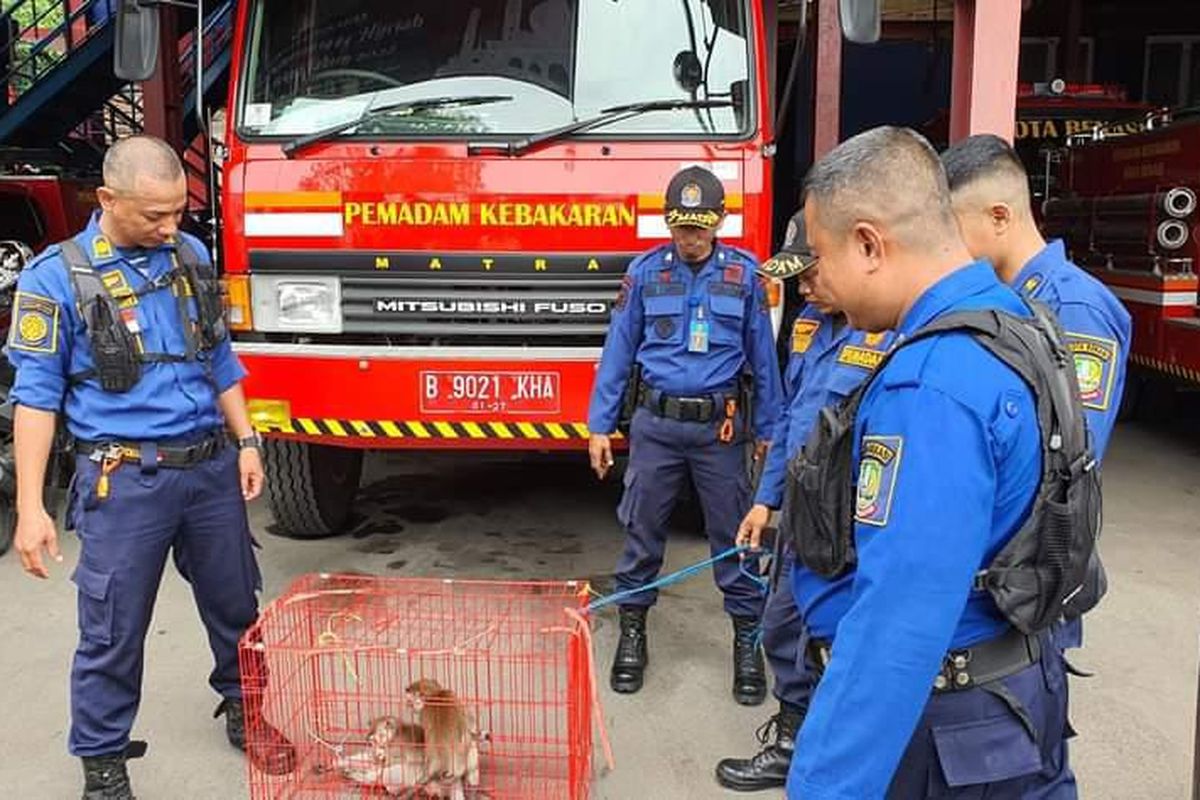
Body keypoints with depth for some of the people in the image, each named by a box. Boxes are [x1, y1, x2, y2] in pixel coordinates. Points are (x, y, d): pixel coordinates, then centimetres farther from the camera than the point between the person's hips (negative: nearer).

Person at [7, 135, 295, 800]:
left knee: (235, 604, 15)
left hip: (213, 468, 4)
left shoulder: (191, 255, 7)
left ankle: (243, 710, 38)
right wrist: (29, 508, -11)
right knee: (112, 632, 5)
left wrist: (246, 443, 10)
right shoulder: (56, 276, -7)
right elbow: (37, 394, -7)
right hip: (125, 479, -4)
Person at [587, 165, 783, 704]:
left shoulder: (744, 273, 1)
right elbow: (618, 350, 3)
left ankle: (747, 637, 21)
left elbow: (763, 356, 5)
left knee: (734, 534, 6)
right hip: (655, 423, 1)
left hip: (720, 427, 0)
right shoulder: (644, 272, 1)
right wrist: (599, 425, 2)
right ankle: (632, 629, 25)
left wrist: (768, 430, 5)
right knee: (642, 529, 8)